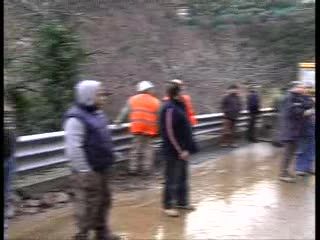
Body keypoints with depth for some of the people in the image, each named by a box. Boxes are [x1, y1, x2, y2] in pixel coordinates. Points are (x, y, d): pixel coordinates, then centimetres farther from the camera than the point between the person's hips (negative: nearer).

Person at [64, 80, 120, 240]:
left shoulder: (97, 114, 10)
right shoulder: (76, 118, -20)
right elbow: (73, 149, -23)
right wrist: (84, 171, -21)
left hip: (101, 169, 10)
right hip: (88, 172, -10)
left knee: (104, 200, 19)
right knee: (87, 205, -3)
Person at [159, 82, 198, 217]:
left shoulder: (179, 106, 10)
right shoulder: (170, 109, -18)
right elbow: (169, 132, -22)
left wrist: (188, 147, 13)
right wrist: (180, 150, -21)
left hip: (183, 149, 9)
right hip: (174, 151, -9)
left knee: (182, 177, 17)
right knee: (172, 178, -1)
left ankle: (182, 202, 29)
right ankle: (168, 206, 9)